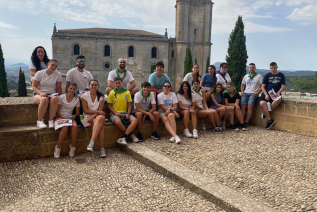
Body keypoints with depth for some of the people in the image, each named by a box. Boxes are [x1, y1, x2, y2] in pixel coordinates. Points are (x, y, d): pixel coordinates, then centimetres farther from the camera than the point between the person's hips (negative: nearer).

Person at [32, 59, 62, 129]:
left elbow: (59, 88, 9)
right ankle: (40, 121, -26)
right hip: (39, 94, -1)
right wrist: (41, 93, -22)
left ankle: (51, 120, -30)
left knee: (55, 98, -37)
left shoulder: (58, 75, 4)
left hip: (51, 94, 2)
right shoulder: (39, 73, -1)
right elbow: (34, 87, -3)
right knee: (44, 99, -39)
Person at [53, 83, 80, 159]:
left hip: (69, 117, 3)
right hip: (59, 116, -2)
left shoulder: (76, 100, 9)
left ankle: (73, 147, -19)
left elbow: (77, 113, 10)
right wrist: (63, 117, -19)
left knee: (74, 126, -33)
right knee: (65, 127, -36)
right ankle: (58, 148, -22)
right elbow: (56, 110, -3)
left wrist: (74, 116, -13)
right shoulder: (61, 97, 0)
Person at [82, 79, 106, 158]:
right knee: (100, 125, -33)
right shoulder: (85, 95, 3)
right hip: (88, 117, -1)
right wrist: (98, 111, -12)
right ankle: (102, 149, -35)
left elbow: (100, 111, -1)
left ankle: (91, 142, -44)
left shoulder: (101, 96, 6)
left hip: (98, 116, 1)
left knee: (100, 118, -38)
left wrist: (93, 116, -18)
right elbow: (85, 110, -4)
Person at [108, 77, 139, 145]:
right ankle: (131, 134, -17)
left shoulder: (127, 92, 10)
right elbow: (109, 105, 3)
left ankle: (123, 137, -29)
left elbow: (129, 105, 8)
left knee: (135, 120, -25)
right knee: (118, 121, -37)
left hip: (125, 113, 3)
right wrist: (115, 113, -12)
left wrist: (128, 114, -8)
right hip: (115, 113, -2)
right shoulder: (112, 93, 5)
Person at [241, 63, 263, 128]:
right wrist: (242, 91, 11)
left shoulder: (259, 76, 6)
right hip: (245, 93, 4)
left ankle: (246, 122, -23)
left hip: (253, 94, -4)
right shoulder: (246, 76, 20)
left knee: (250, 106, -23)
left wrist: (257, 93, -11)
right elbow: (242, 84, 29)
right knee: (243, 106, -16)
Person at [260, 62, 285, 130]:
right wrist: (266, 95, -12)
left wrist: (278, 93, -16)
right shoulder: (267, 75, 9)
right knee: (262, 103, -30)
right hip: (267, 93, 0)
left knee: (278, 99, -37)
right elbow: (263, 86, 4)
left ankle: (266, 113, -17)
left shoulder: (281, 75, 10)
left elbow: (283, 86, 5)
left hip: (276, 93, 0)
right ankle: (270, 120, -17)